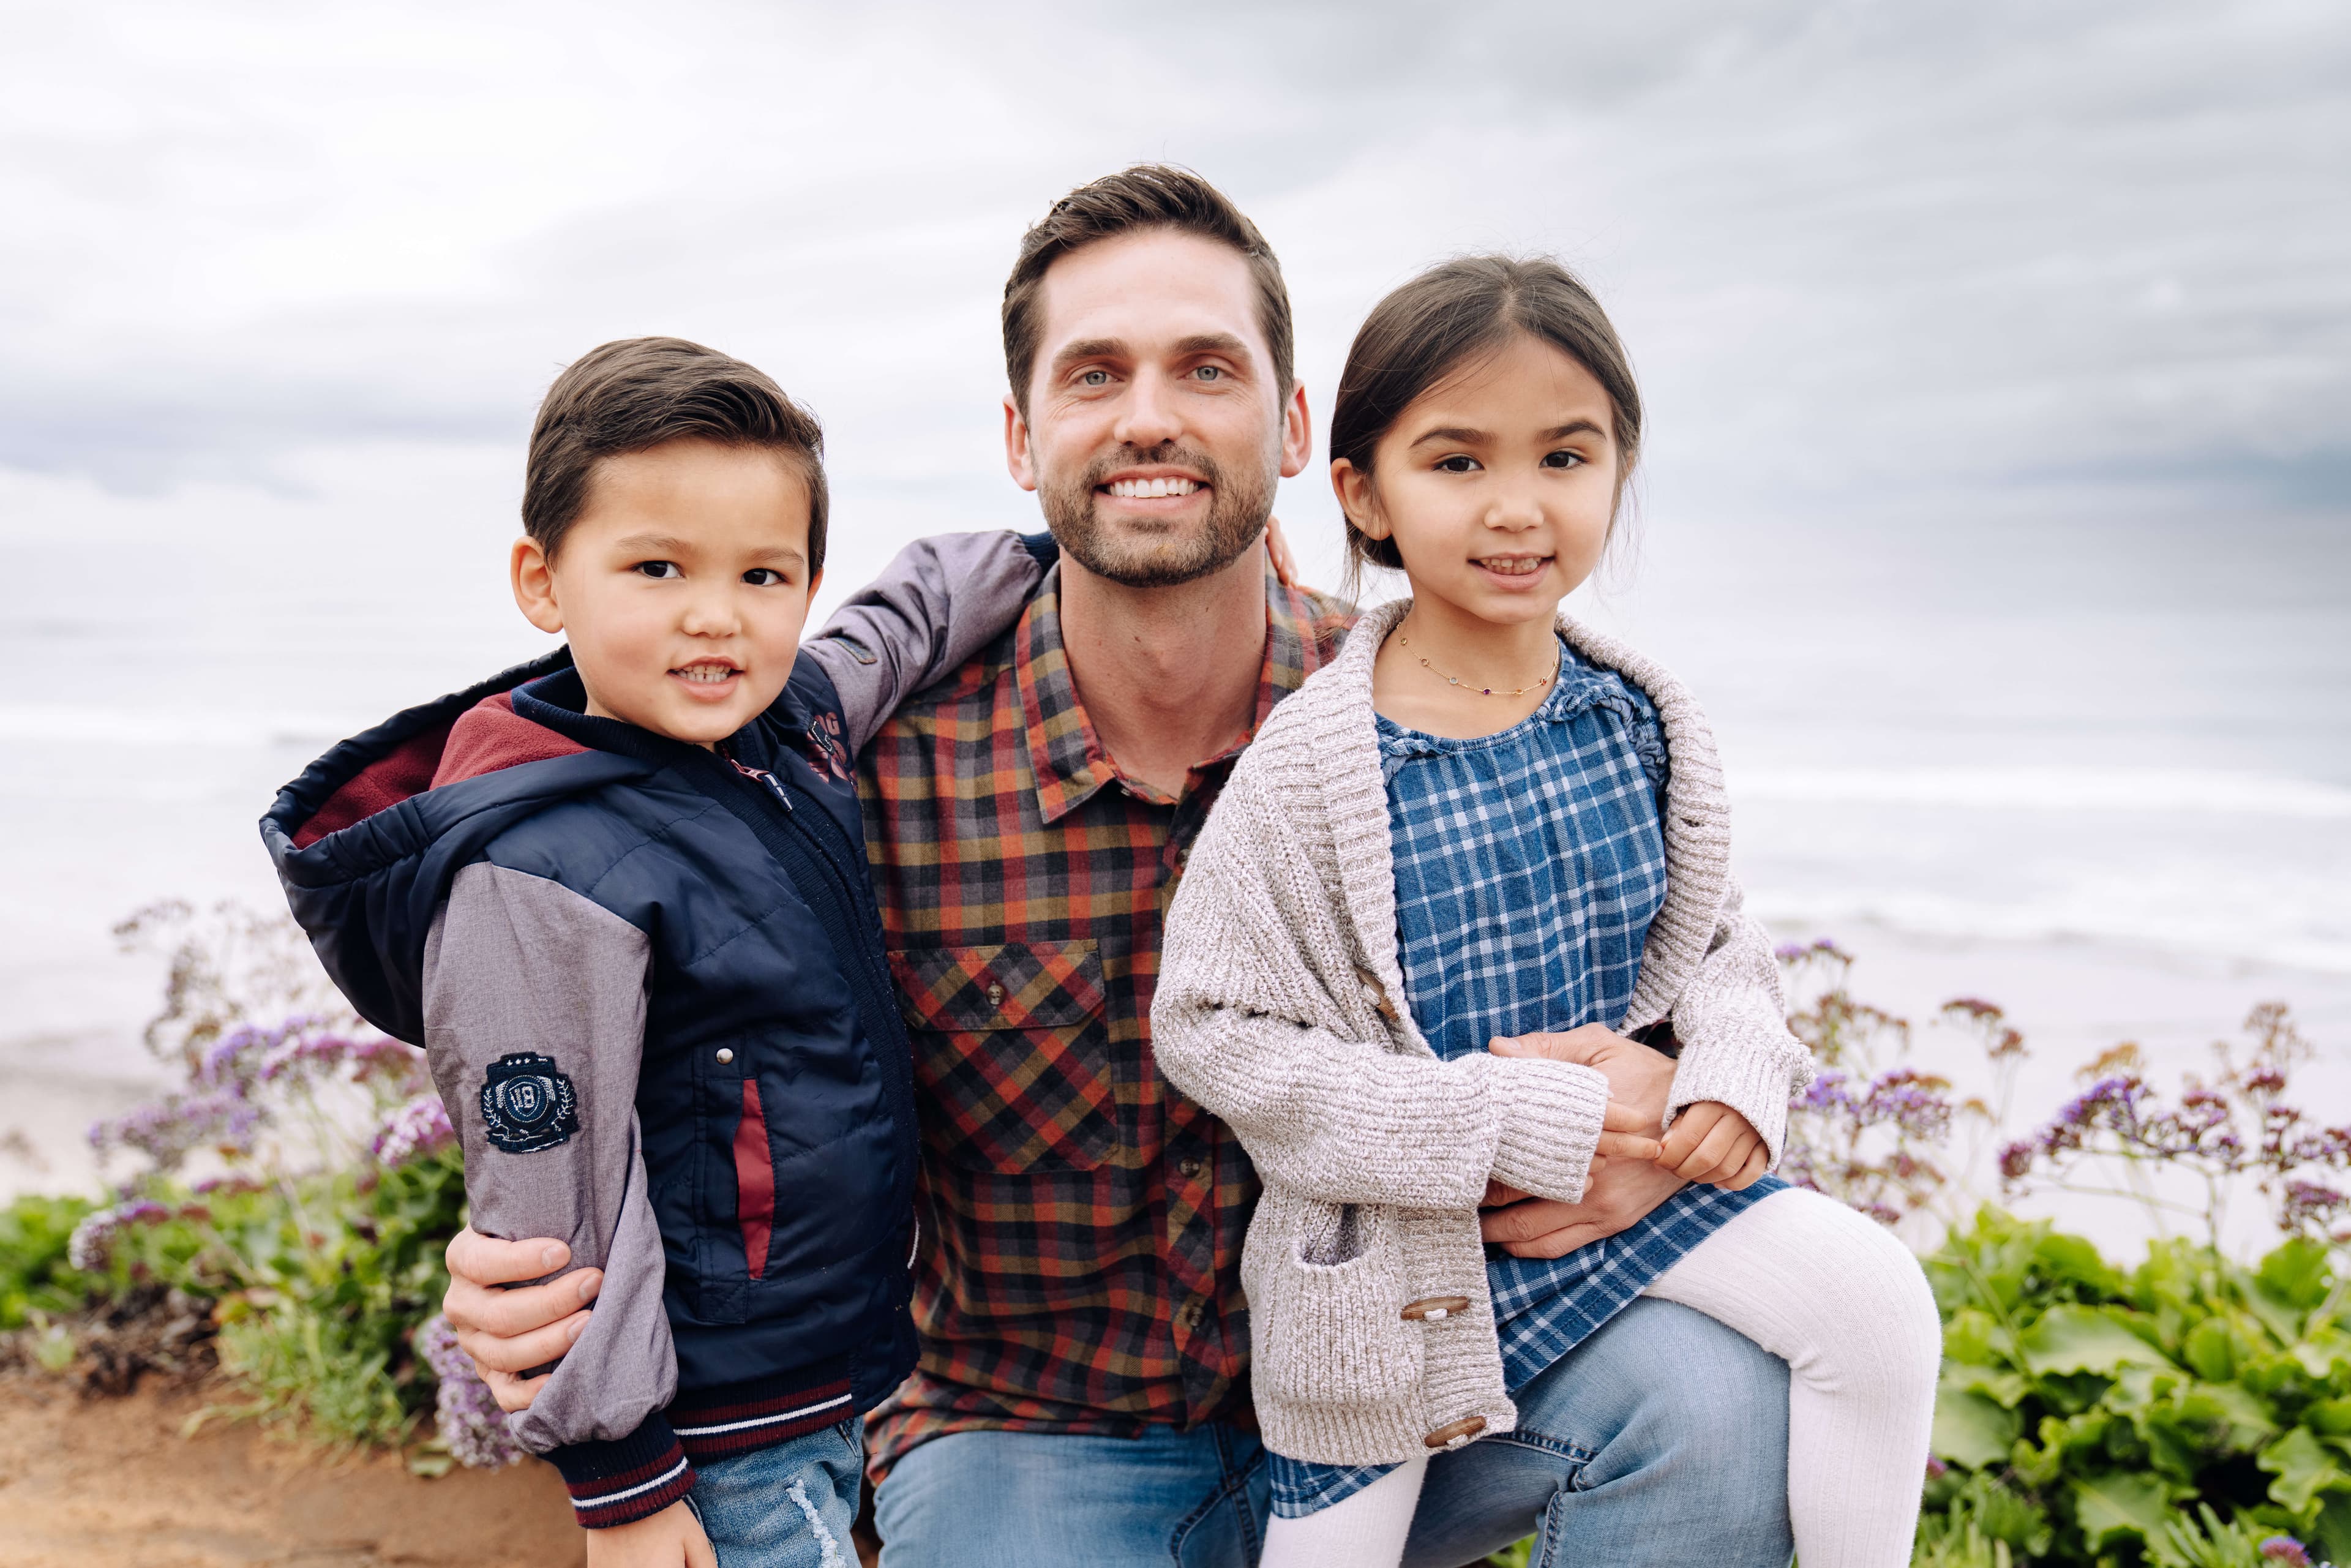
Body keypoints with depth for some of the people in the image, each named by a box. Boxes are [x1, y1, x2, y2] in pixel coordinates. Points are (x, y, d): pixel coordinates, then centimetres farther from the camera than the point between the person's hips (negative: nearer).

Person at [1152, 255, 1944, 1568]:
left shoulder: (1638, 720, -4)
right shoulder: (1314, 766, -19)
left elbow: (1709, 934, 10)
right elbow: (1211, 1026, -18)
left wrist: (1739, 1065, -12)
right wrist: (1484, 1119, -22)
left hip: (1625, 1166, 4)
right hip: (1396, 1238, -3)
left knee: (1874, 1300, -11)